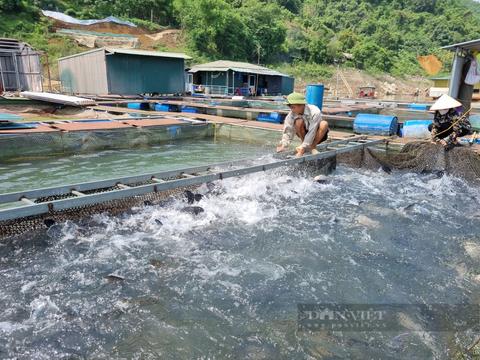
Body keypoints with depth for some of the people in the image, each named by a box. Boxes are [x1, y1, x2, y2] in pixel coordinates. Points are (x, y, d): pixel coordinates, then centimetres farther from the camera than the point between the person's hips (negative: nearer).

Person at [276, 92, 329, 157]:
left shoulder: (315, 112, -30)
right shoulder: (291, 115, -20)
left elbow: (311, 133, -35)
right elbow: (288, 132, -20)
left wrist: (302, 149, -40)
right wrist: (283, 146, -36)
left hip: (319, 135, -2)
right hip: (305, 133, 2)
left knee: (324, 124, -33)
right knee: (298, 121, -28)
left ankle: (313, 147, -16)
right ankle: (306, 146, -13)